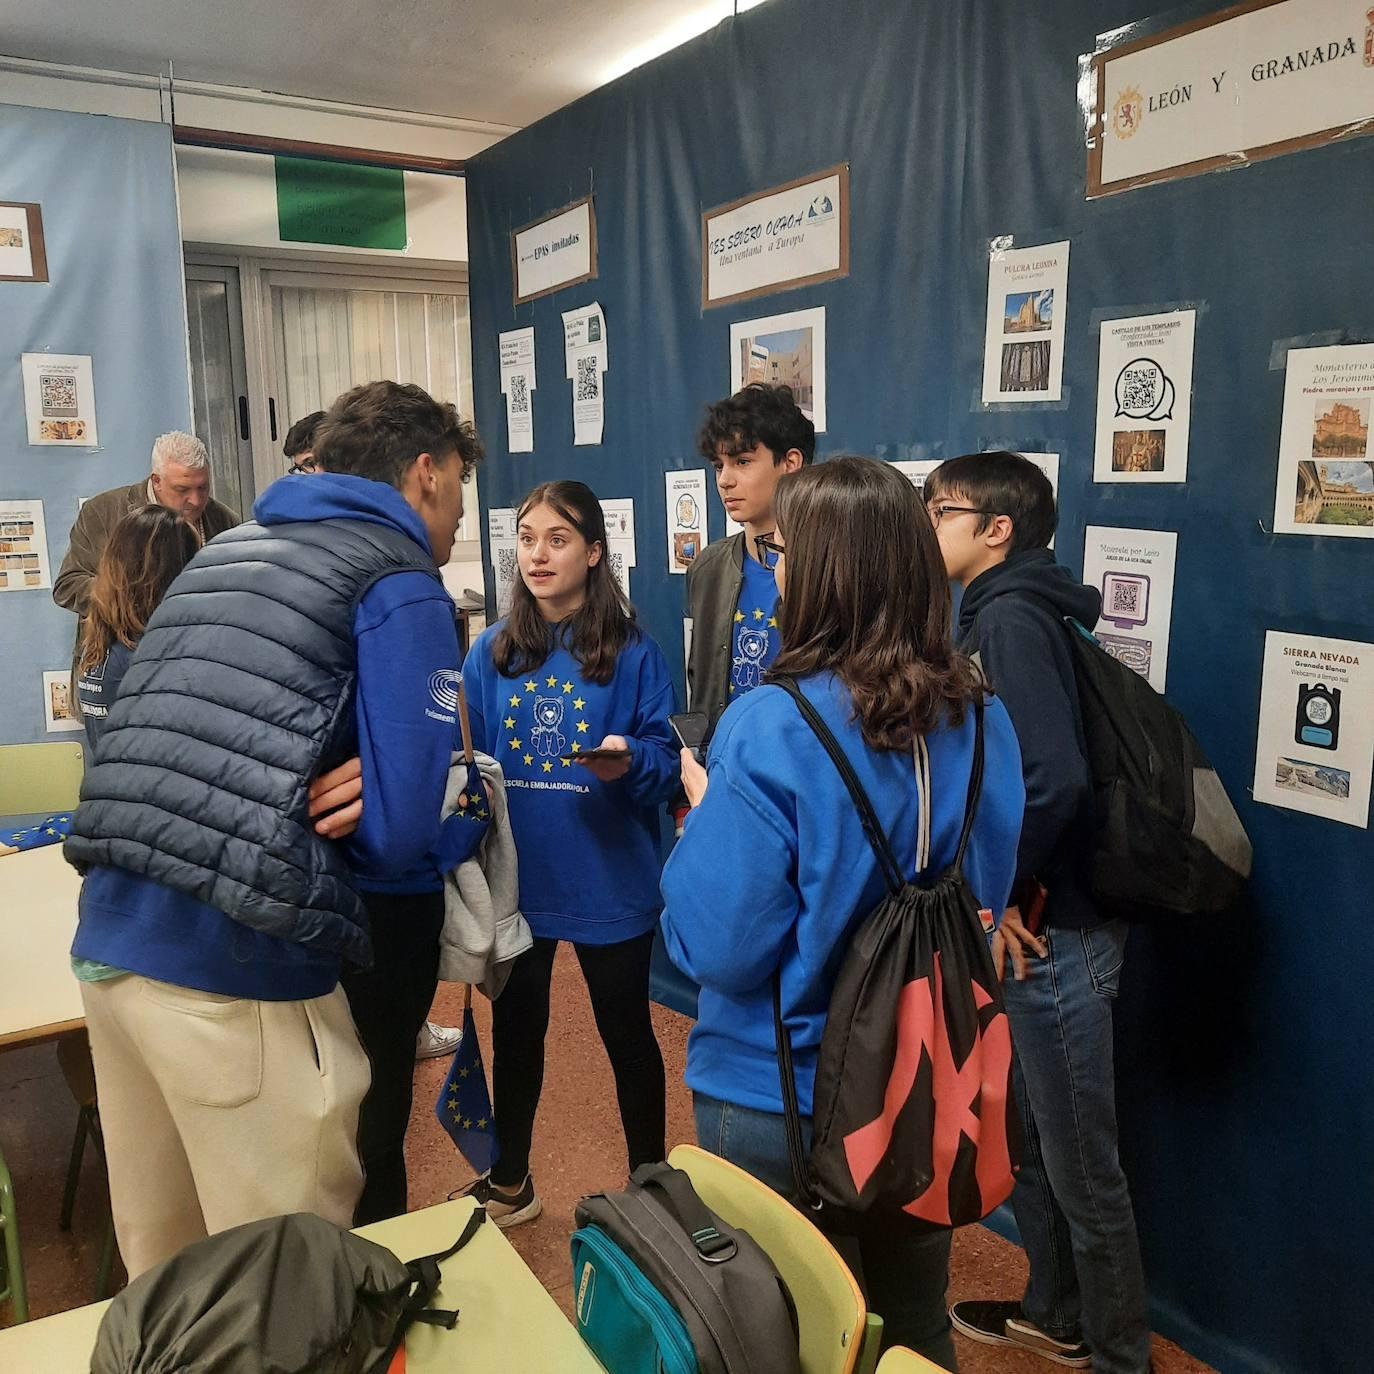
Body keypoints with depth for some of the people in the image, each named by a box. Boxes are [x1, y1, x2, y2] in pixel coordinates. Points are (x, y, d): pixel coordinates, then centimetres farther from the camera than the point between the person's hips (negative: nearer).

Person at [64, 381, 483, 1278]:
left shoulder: (226, 552, 19)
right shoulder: (402, 587, -5)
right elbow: (399, 831, -12)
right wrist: (479, 813, 8)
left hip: (110, 938, 8)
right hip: (240, 969, -8)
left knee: (165, 1267, 25)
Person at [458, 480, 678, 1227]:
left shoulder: (633, 652, -7)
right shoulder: (490, 651, 1)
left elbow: (664, 759, -8)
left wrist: (629, 762, -28)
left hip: (609, 881, -3)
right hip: (514, 878, 3)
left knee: (626, 1031, 13)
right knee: (514, 1029, 19)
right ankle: (509, 1183, 40)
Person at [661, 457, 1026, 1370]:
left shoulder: (771, 728, -24)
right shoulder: (981, 722, -6)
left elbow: (721, 948, -21)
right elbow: (985, 904, 7)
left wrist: (705, 808, -7)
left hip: (784, 1097, -5)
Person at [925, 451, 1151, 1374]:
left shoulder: (1010, 620, -19)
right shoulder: (1002, 614, 9)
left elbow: (1056, 777, -30)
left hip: (1052, 933, -10)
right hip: (1026, 920, 10)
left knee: (1081, 1167, 8)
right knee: (1025, 1142, 23)